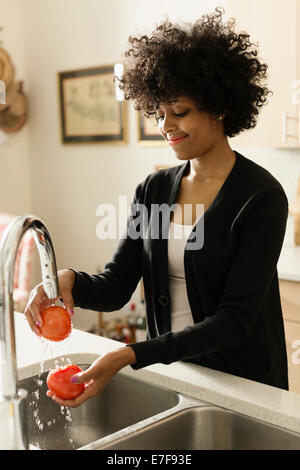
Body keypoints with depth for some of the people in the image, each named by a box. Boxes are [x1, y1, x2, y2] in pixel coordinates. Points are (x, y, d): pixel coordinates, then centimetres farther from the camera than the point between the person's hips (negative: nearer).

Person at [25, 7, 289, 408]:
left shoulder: (260, 197, -17)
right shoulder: (154, 189, 0)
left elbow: (234, 321, -21)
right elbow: (115, 288, -3)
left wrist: (132, 355, -29)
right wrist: (70, 282, -25)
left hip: (243, 385, -5)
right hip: (169, 371, 5)